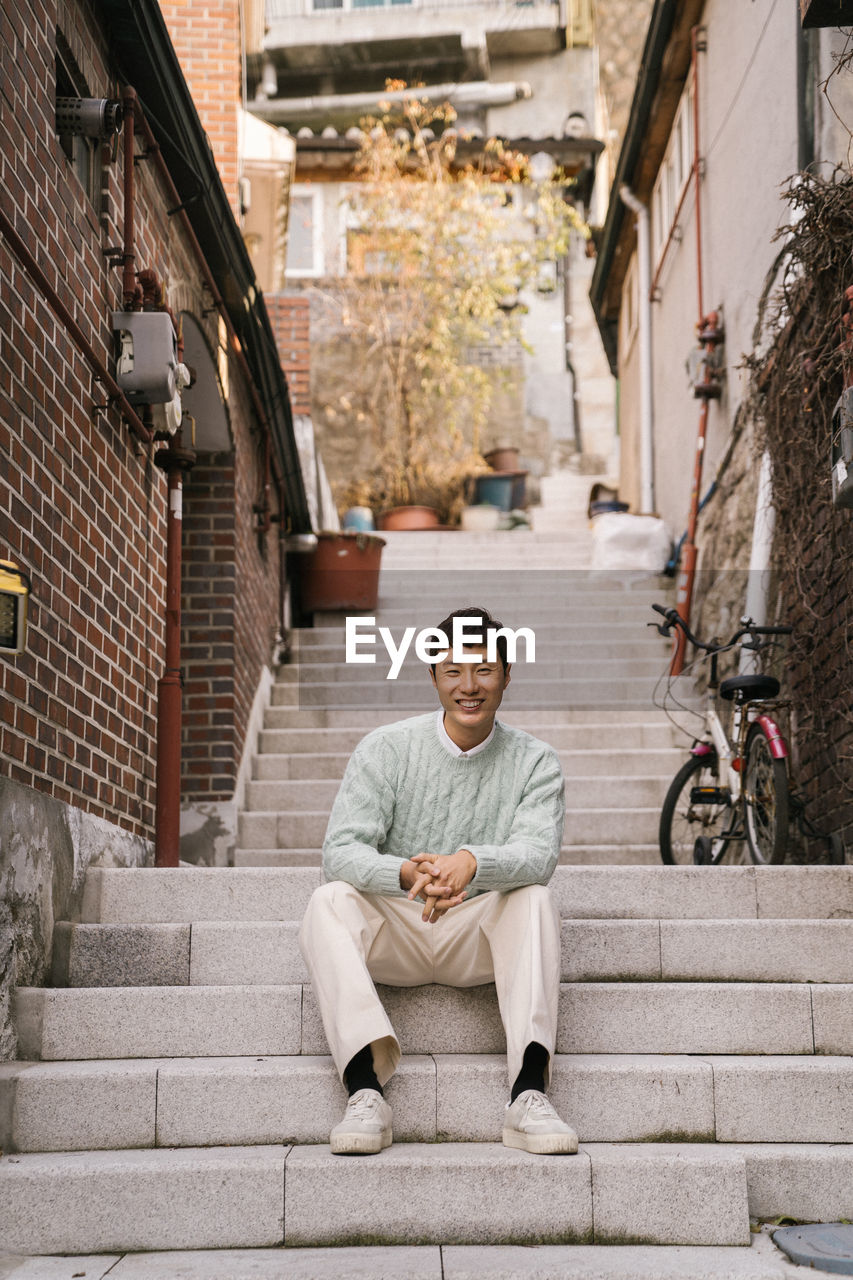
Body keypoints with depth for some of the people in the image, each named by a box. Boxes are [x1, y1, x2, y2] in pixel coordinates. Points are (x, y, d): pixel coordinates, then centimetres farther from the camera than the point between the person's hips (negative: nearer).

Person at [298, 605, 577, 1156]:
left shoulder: (534, 761, -2)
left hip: (480, 934, 0)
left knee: (534, 899, -29)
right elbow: (341, 850, -15)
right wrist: (408, 873, -37)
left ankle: (529, 1095, -37)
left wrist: (471, 862, -42)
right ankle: (366, 1092, -38)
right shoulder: (386, 749, -4)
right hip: (394, 930, 0)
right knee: (329, 901, -28)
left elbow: (538, 852, -19)